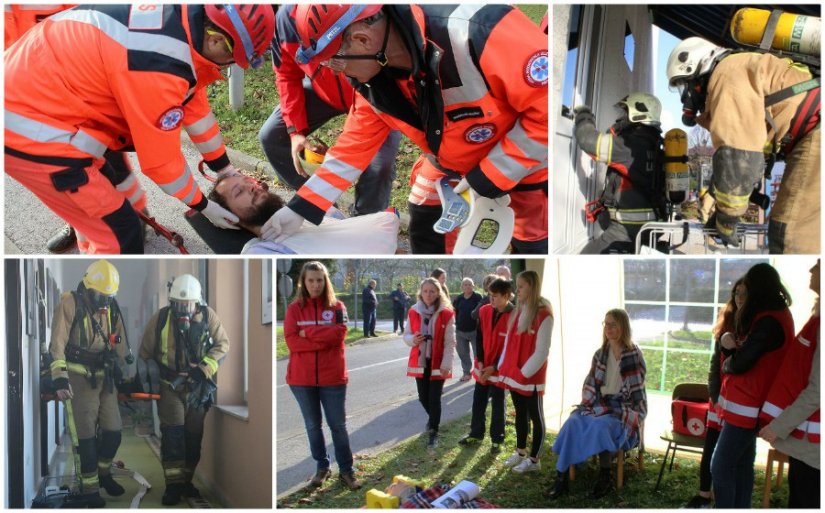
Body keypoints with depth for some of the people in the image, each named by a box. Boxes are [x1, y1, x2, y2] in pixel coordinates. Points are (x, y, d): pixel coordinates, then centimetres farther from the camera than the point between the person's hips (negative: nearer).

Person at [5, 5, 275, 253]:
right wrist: (203, 205, -1)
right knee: (121, 232, -3)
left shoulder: (181, 15, -3)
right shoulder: (157, 66, -30)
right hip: (28, 130, -9)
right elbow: (161, 158, -17)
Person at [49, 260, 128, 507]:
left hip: (105, 377, 5)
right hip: (79, 378, -5)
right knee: (87, 435, 0)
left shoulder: (111, 308, 8)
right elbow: (57, 344, -17)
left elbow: (119, 345, 17)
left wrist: (124, 374, 19)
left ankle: (103, 474, 32)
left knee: (113, 431, 7)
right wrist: (60, 378, -24)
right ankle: (90, 488, 15)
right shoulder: (70, 304, -11)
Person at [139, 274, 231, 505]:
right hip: (170, 384, -2)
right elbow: (146, 351, 2)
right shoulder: (160, 318, -8)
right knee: (172, 432, -10)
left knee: (194, 434, 8)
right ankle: (173, 484, -3)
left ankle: (186, 480, 23)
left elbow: (223, 343, -5)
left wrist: (205, 367, -18)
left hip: (198, 386, 2)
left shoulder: (208, 316, -7)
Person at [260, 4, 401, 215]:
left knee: (379, 165, -24)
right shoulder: (286, 17, -27)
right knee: (271, 136, -2)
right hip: (323, 90, 4)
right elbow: (288, 76, -9)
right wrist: (295, 131, -17)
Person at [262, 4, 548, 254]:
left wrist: (488, 177, -27)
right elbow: (356, 144, -6)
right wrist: (301, 207, -10)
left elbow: (548, 109, -33)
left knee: (531, 241, 1)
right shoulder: (373, 77, -17)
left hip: (528, 154, -5)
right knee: (424, 225, 12)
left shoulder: (477, 33, -40)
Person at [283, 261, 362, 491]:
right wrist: (324, 339, -16)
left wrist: (308, 333, -12)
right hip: (301, 377, 1)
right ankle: (321, 467, 28)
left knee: (338, 425, 7)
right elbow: (291, 341, -11)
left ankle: (346, 470, 18)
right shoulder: (294, 308, 1)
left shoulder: (337, 307, 1)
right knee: (313, 425, 13)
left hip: (332, 376, -1)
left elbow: (339, 334, -14)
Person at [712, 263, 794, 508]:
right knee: (741, 464, 13)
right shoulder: (778, 315, 13)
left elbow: (739, 364, -21)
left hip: (746, 406, -10)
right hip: (748, 405, 10)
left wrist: (727, 363, 1)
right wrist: (729, 343, -7)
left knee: (720, 467, -6)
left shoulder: (768, 322, -20)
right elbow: (746, 353, 13)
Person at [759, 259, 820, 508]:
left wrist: (779, 426, -14)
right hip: (805, 434, 9)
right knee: (798, 499, 18)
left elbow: (818, 390, -21)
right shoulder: (818, 316, 10)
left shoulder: (819, 321, -20)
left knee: (807, 501, 2)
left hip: (810, 438, -9)